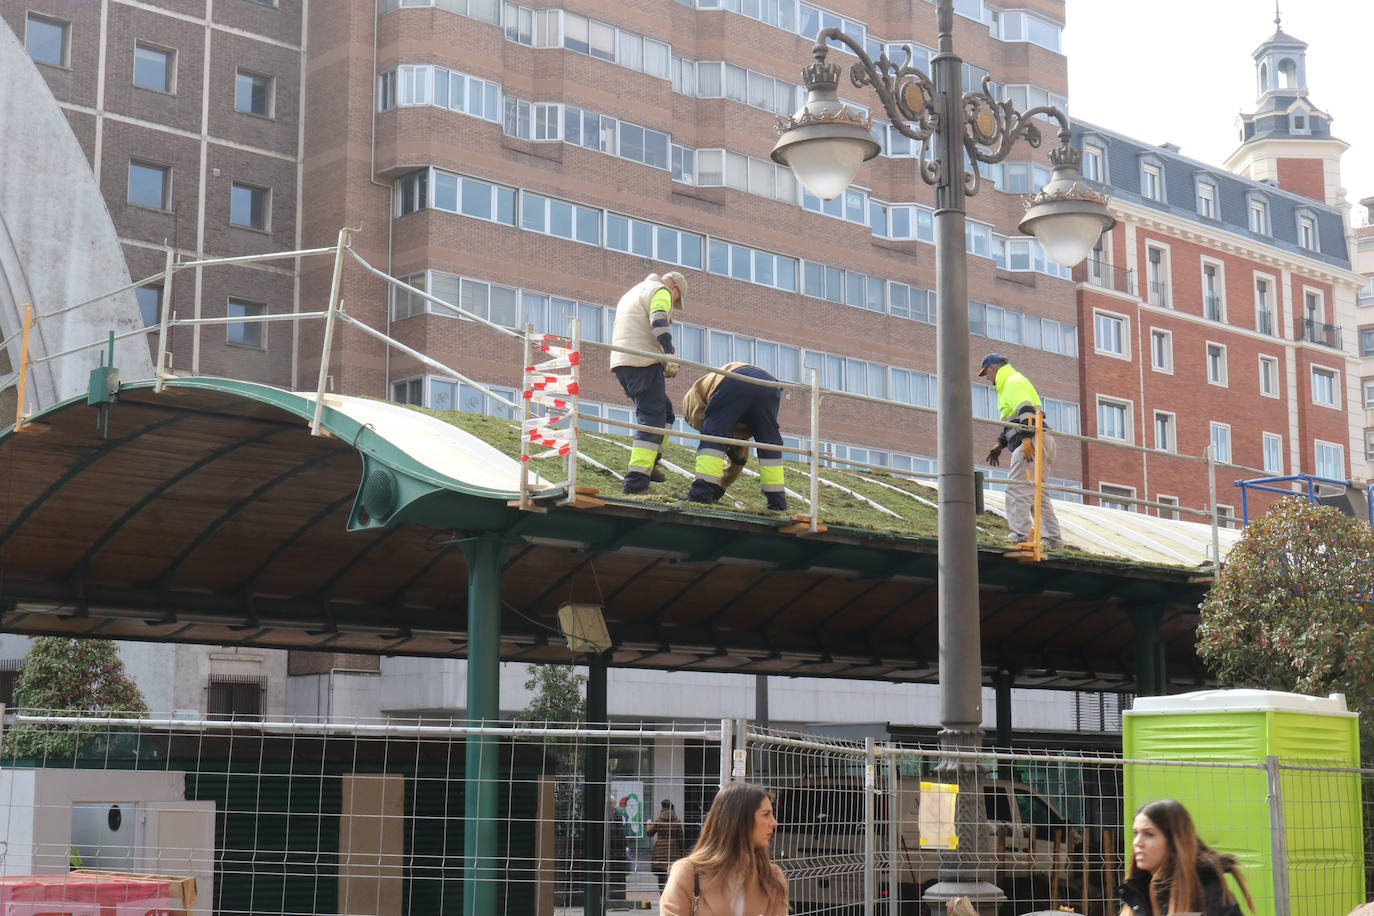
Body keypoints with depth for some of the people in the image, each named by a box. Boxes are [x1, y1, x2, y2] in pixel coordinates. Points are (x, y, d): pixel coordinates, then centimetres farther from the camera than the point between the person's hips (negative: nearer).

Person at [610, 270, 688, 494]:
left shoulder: (631, 293, 32)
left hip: (620, 363, 9)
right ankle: (636, 481, -20)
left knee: (665, 411, 20)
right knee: (652, 419, -11)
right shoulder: (660, 291, 1)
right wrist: (670, 356, -26)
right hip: (643, 364, -9)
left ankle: (648, 463, 9)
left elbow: (615, 331, 35)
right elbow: (659, 322, -18)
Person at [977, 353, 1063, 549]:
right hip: (1041, 444, 11)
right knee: (1038, 491, 12)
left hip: (1032, 442, -11)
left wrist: (1026, 438, -29)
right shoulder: (1010, 384, 29)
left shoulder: (1013, 382, -5)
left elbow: (1025, 410, -20)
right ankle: (1053, 538, 11)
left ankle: (1021, 535, -22)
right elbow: (1012, 420, 34)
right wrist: (1000, 444, 28)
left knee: (1016, 489, -14)